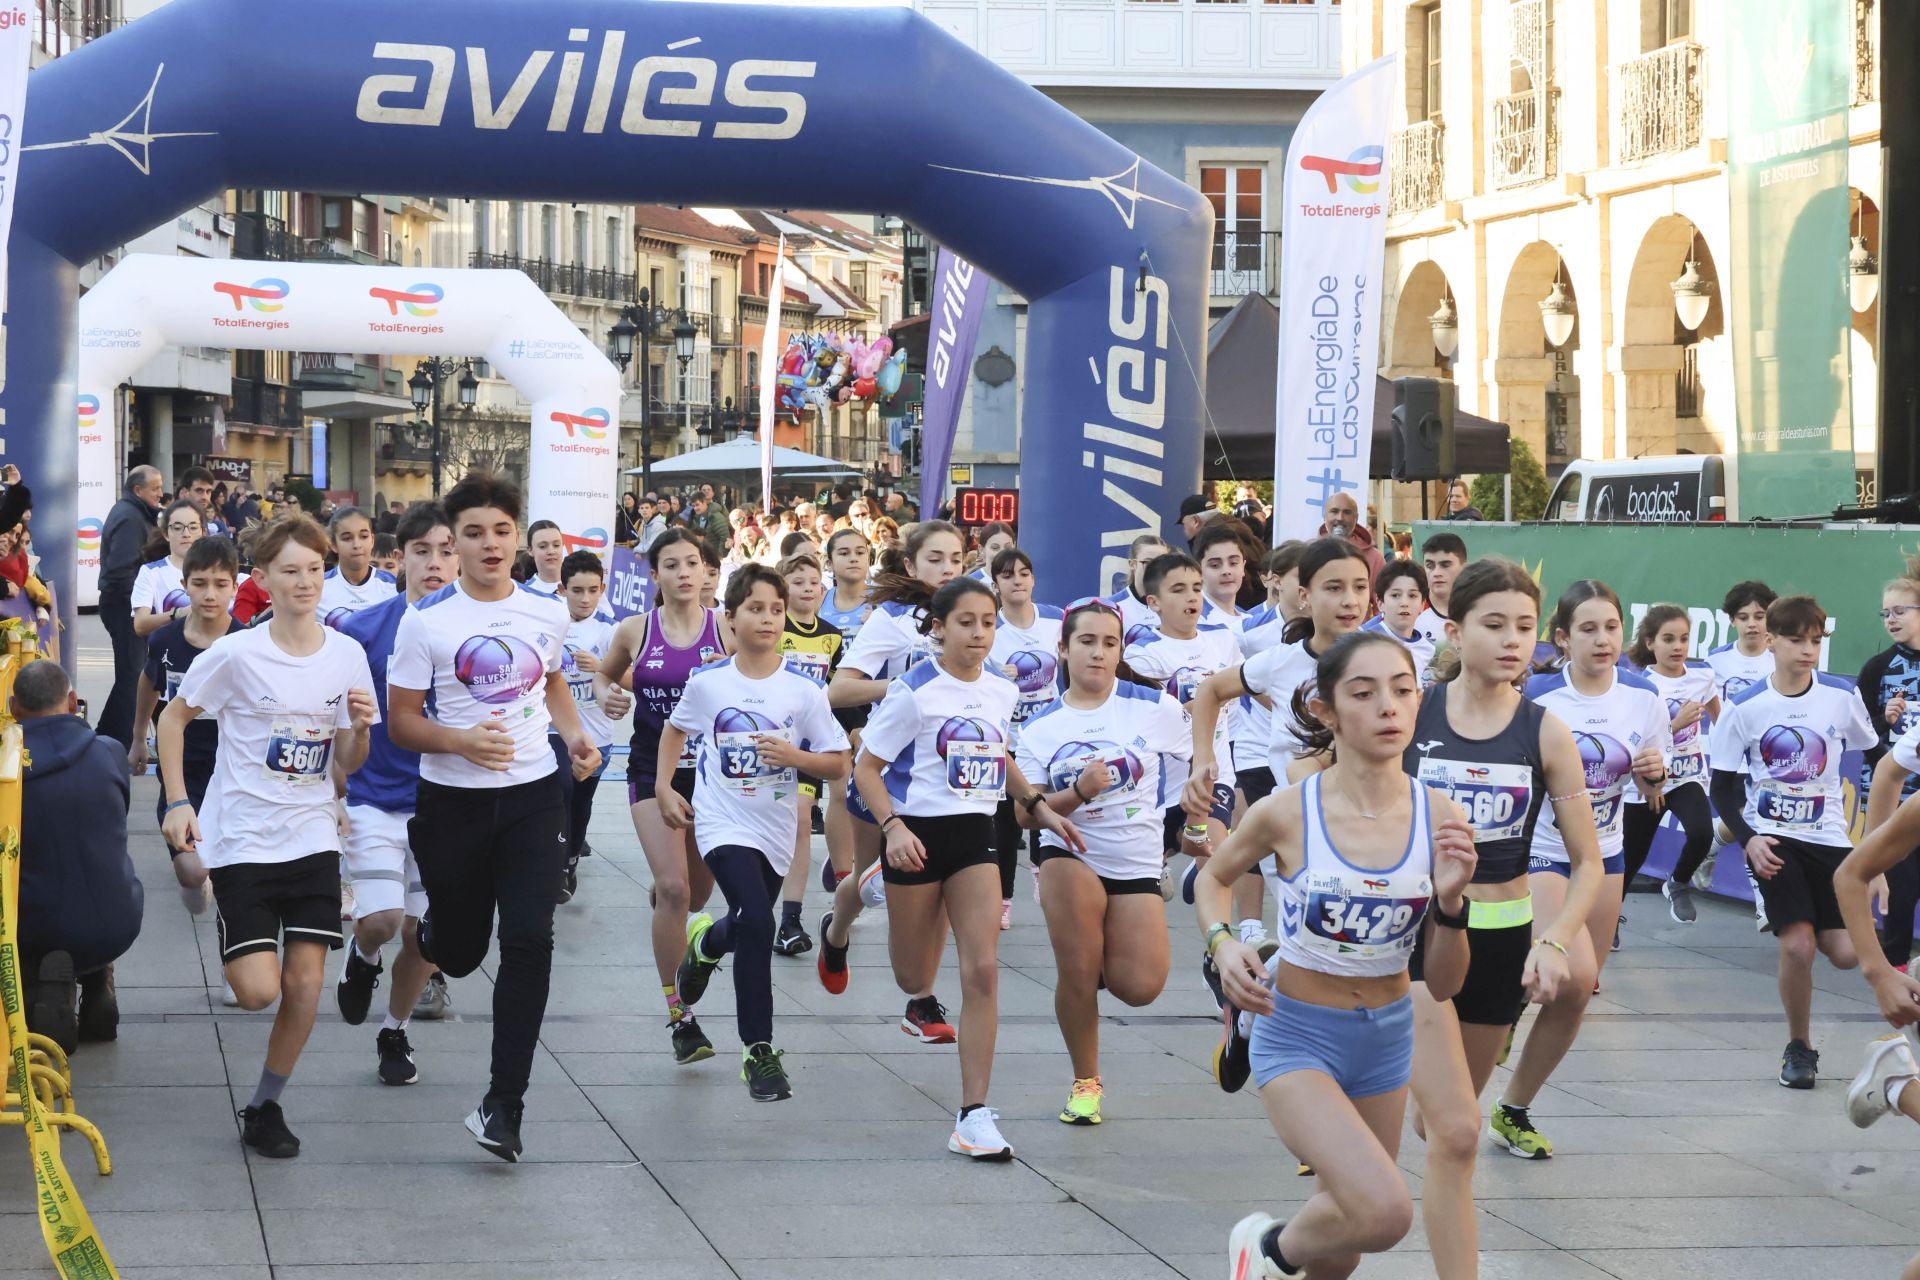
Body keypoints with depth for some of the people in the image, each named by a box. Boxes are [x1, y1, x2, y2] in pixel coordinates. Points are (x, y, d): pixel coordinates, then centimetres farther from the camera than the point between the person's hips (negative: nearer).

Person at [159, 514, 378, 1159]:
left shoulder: (348, 655, 0)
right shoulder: (237, 654, -11)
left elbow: (346, 765, 8)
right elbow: (174, 718, 2)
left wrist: (360, 727, -14)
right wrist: (177, 802, -6)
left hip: (312, 839, 3)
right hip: (243, 837, -3)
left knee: (305, 986, -3)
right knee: (258, 991, -11)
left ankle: (265, 1106, 16)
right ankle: (237, 952, 25)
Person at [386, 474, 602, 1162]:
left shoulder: (548, 611, 5)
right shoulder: (425, 620, -7)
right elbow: (401, 721, -4)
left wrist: (575, 735, 7)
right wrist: (459, 741, -22)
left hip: (533, 795, 2)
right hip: (453, 802, -2)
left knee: (529, 939, -14)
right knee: (459, 951, 9)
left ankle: (504, 1101, -9)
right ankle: (418, 941, 50)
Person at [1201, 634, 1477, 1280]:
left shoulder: (1439, 819, -11)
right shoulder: (1287, 812, -18)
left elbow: (1443, 984, -5)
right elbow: (1214, 879, 6)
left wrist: (1451, 900, -23)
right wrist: (1222, 945, -14)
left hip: (1386, 1039, 4)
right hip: (1299, 1037, -4)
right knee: (1386, 1212, -24)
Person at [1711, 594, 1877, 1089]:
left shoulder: (1842, 696, -3)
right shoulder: (1745, 708, -8)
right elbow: (1723, 787, -1)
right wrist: (1748, 840, -15)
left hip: (1829, 839, 2)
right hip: (1774, 839, -2)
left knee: (1846, 952, -6)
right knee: (1798, 944, -17)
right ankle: (1799, 1048, 5)